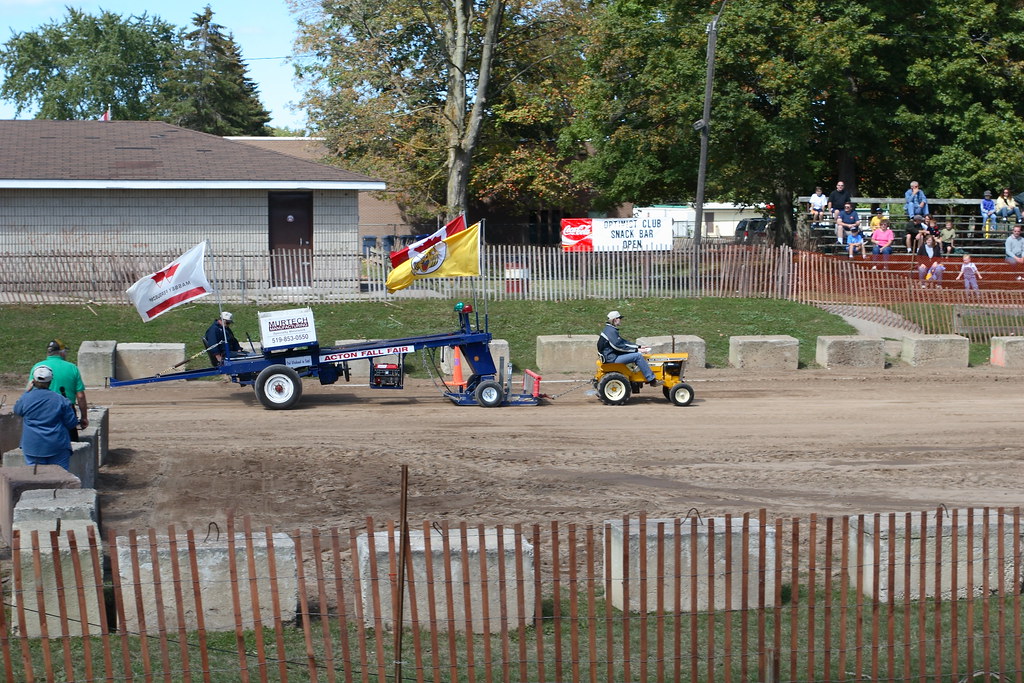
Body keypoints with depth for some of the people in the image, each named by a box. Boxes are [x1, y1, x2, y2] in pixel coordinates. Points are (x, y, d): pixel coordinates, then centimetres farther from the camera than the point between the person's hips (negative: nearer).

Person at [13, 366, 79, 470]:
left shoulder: (26, 398, -4)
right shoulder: (60, 399, -5)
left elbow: (17, 410, 20)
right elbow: (72, 423, -2)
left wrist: (27, 391, 21)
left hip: (33, 446, 1)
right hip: (58, 446, -1)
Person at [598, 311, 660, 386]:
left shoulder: (612, 330, 18)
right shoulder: (611, 331, -16)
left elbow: (623, 342, 19)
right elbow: (618, 346, -21)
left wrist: (639, 347, 11)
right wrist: (637, 350, -17)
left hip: (614, 356, 11)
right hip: (612, 359, -11)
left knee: (638, 354, 12)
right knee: (638, 356, -18)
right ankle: (651, 380, -17)